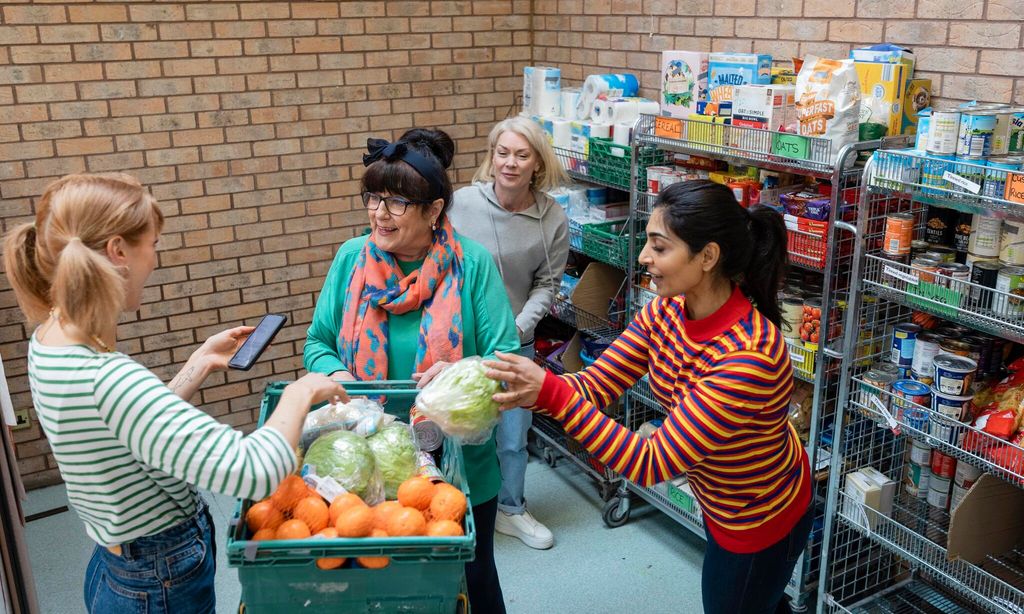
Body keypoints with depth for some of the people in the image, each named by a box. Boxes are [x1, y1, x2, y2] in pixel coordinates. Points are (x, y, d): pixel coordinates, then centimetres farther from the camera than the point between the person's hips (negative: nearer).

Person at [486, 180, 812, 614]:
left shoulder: (749, 356, -40)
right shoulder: (667, 309, -16)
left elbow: (652, 464, -37)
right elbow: (595, 384, -13)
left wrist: (551, 393, -42)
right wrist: (507, 384, -29)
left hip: (759, 520, -7)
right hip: (723, 497, 7)